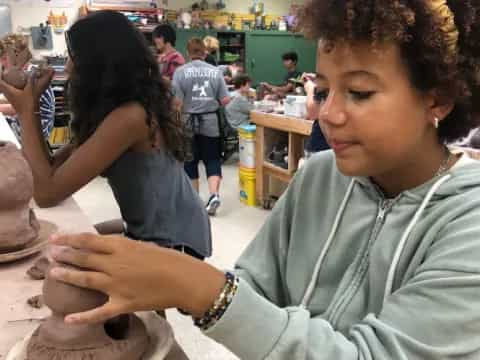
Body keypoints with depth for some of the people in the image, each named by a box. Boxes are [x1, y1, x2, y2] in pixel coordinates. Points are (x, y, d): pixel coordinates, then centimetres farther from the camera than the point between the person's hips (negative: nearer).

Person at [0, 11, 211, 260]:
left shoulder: (128, 116, -25)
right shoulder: (137, 104, 2)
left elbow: (47, 193, -23)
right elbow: (56, 167, 2)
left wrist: (26, 111, -15)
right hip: (153, 231, 8)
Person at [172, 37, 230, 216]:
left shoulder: (181, 72, -7)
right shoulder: (215, 71, 0)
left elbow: (177, 102, -11)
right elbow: (225, 100, -1)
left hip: (188, 121, -1)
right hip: (211, 121, 1)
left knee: (190, 160, 12)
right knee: (212, 159, 8)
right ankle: (214, 194, -10)